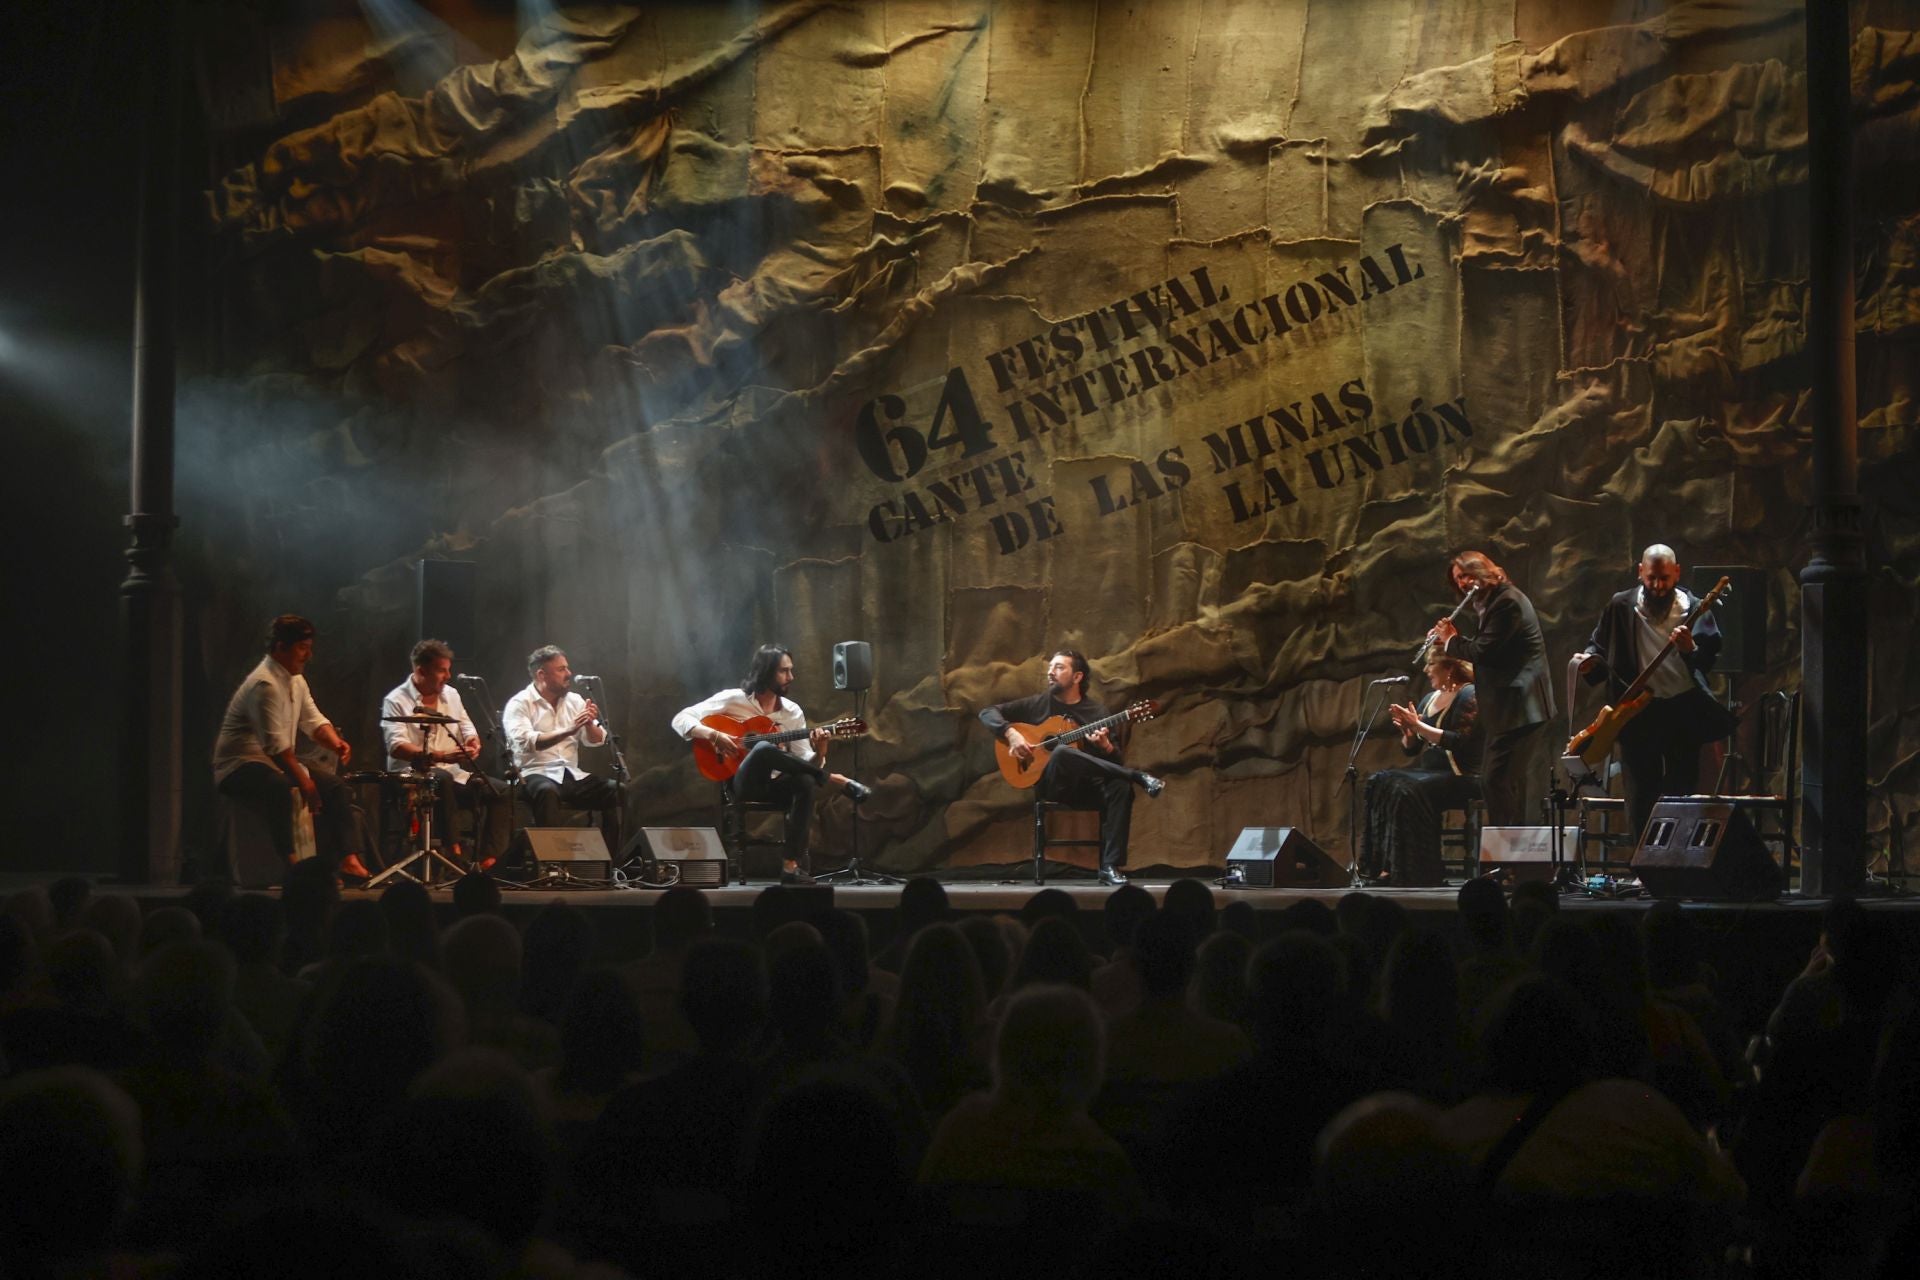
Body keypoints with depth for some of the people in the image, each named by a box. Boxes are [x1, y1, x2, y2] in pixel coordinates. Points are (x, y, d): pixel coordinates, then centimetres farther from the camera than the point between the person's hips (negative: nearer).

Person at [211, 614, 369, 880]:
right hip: (241, 766, -10)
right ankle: (291, 865, -38)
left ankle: (346, 859, -5)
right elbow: (275, 743, -28)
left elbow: (313, 719, 13)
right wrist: (303, 780, -31)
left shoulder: (295, 680, 11)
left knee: (335, 786, 1)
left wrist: (336, 743, -9)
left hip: (277, 761, 10)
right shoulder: (265, 684, -22)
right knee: (283, 790, -40)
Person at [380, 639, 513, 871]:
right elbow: (397, 747, -18)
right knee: (443, 780, -39)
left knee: (500, 790, -14)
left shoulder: (451, 695, 16)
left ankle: (490, 857, -21)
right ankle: (452, 850, -38)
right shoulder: (396, 701, -6)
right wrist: (438, 756, -30)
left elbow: (468, 732, 20)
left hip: (452, 774, 7)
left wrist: (473, 744, -7)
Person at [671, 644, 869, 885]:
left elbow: (805, 764, 5)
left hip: (775, 785, 4)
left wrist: (819, 753, -18)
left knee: (805, 781, -33)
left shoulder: (792, 712, 9)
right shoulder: (733, 700, -3)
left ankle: (792, 865, -31)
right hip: (744, 784, -4)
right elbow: (680, 720, -8)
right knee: (764, 749, -37)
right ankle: (838, 781, -25)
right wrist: (714, 735, -23)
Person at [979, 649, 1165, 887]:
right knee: (1061, 753, -37)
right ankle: (1138, 776, -33)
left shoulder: (1097, 713, 12)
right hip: (1051, 783, -1)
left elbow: (1116, 761, 7)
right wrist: (1011, 733, -8)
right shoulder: (1038, 705, 12)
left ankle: (1110, 867, -34)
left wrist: (1106, 746, -16)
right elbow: (987, 713, 11)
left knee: (1120, 786, -34)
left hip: (1088, 787, 1)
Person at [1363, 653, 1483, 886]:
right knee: (1379, 784, -13)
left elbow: (1461, 742, -20)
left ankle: (1418, 872, -28)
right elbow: (1410, 748, 20)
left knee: (1407, 790, -31)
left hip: (1462, 778, -8)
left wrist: (1419, 726, -19)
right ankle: (1387, 865, -20)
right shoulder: (1430, 699, 19)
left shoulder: (1468, 695, -6)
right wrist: (1407, 731, -2)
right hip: (1430, 773, 8)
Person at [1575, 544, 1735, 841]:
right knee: (1640, 796, 0)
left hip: (1683, 710, -1)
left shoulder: (1694, 610, -1)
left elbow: (1709, 662, -6)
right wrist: (1590, 661, -9)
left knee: (1682, 792, 2)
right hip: (1638, 712, 1)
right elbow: (1599, 647, 12)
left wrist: (1690, 649, -25)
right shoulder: (1620, 607, 3)